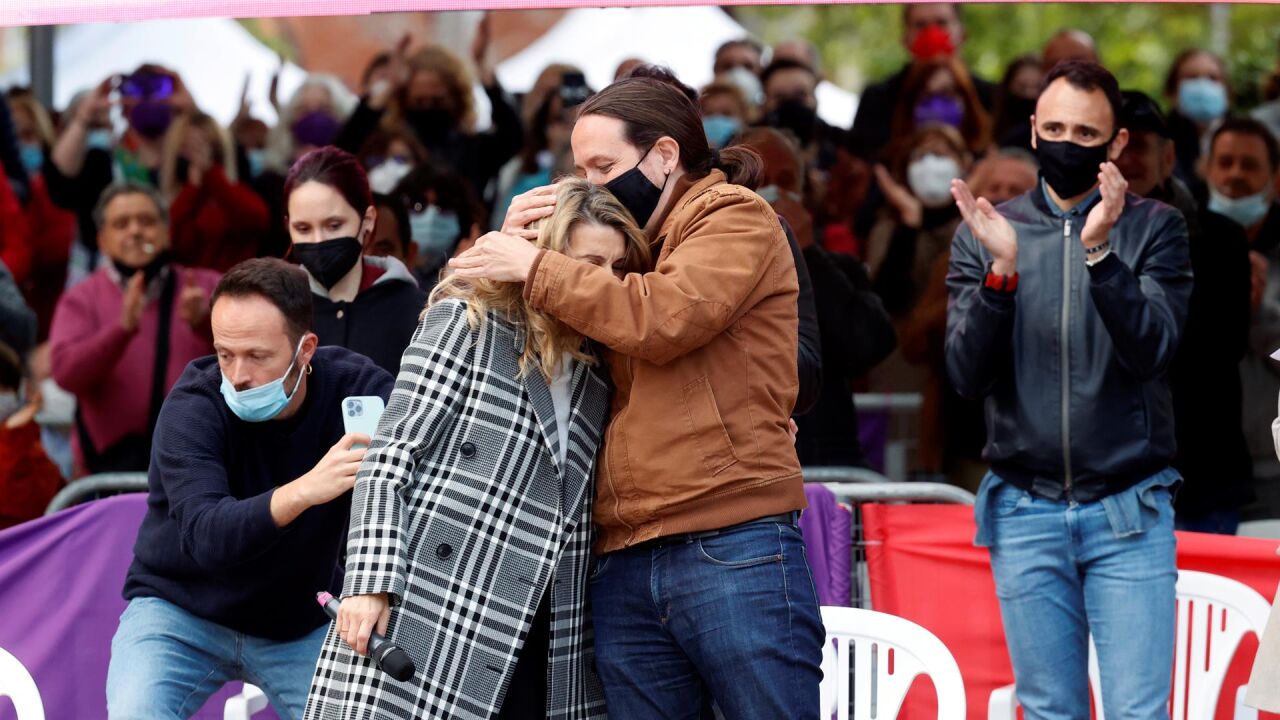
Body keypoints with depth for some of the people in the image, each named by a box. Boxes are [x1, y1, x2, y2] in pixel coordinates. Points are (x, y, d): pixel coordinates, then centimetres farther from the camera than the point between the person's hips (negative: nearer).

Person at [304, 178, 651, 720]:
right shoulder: (468, 322, 1)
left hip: (532, 648, 5)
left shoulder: (595, 372, 16)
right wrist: (369, 584, -15)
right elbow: (388, 458, -5)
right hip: (424, 621, -5)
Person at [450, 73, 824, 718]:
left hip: (733, 550, -7)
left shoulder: (736, 217, 3)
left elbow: (664, 317, -14)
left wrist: (535, 269, -7)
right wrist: (512, 245, 7)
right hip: (624, 567, 7)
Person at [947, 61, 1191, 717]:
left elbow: (1152, 349, -12)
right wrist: (1000, 272, -19)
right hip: (1025, 514, 2)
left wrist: (1100, 253, -25)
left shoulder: (1153, 228, 2)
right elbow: (967, 375, -4)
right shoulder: (985, 233, 5)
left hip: (1128, 513, -2)